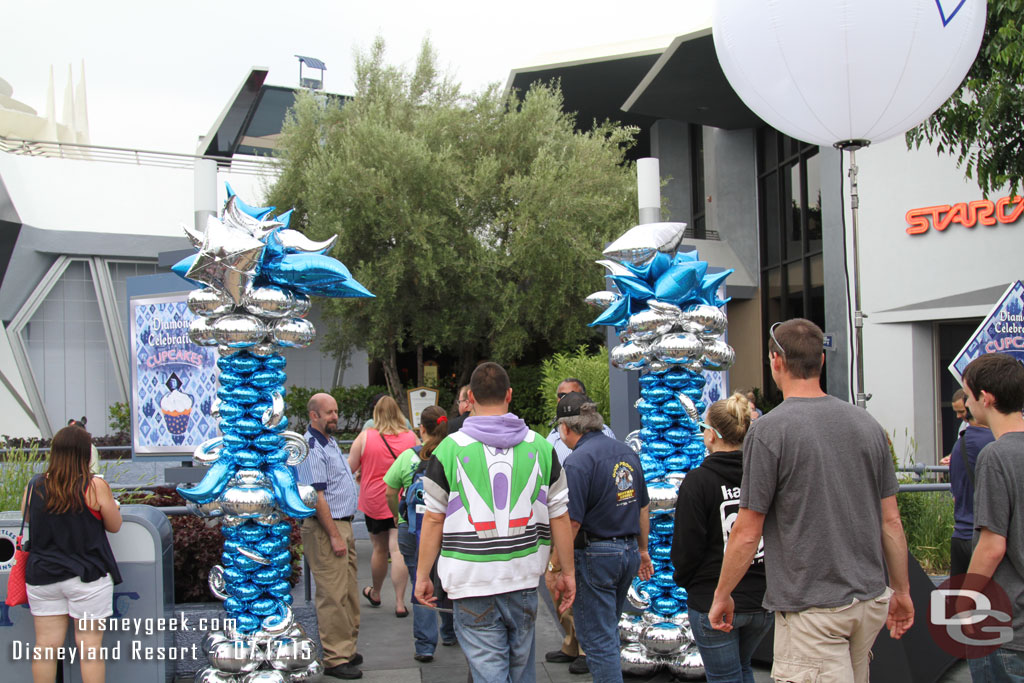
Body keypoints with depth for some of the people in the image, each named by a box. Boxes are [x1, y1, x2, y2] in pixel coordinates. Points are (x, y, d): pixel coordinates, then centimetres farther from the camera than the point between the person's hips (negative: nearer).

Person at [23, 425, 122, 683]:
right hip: (87, 575, -4)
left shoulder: (33, 486, -1)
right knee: (89, 646, 4)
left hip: (42, 576, 4)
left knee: (46, 646, 10)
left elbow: (28, 523, 12)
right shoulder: (95, 486, -13)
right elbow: (114, 526, -3)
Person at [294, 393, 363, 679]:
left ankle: (347, 649, 24)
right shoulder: (311, 448, -16)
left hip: (343, 525, 10)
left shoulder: (329, 442, 16)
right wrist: (334, 536, -20)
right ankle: (335, 659, -1)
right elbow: (316, 496, -20)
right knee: (333, 596, -7)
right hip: (325, 528, -10)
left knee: (349, 592, 14)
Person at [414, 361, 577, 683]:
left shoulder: (449, 448, -6)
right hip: (524, 579, 3)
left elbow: (433, 519, -3)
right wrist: (567, 573, 13)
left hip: (472, 582, -3)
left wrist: (422, 576, 7)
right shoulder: (540, 447, 1)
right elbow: (559, 516, 3)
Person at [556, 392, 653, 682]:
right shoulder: (627, 452, 8)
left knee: (598, 638, 1)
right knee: (608, 630, 22)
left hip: (596, 556, -8)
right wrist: (642, 550, 25)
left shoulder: (578, 461, -17)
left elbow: (571, 523, -21)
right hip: (629, 552, 8)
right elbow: (643, 508, 15)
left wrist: (555, 567, -11)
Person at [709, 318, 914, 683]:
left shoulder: (768, 430, -13)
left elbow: (747, 533, -10)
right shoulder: (866, 423, 4)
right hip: (870, 598, 7)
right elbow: (891, 520, 8)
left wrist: (721, 595, 3)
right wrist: (902, 590, 18)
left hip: (811, 606, -6)